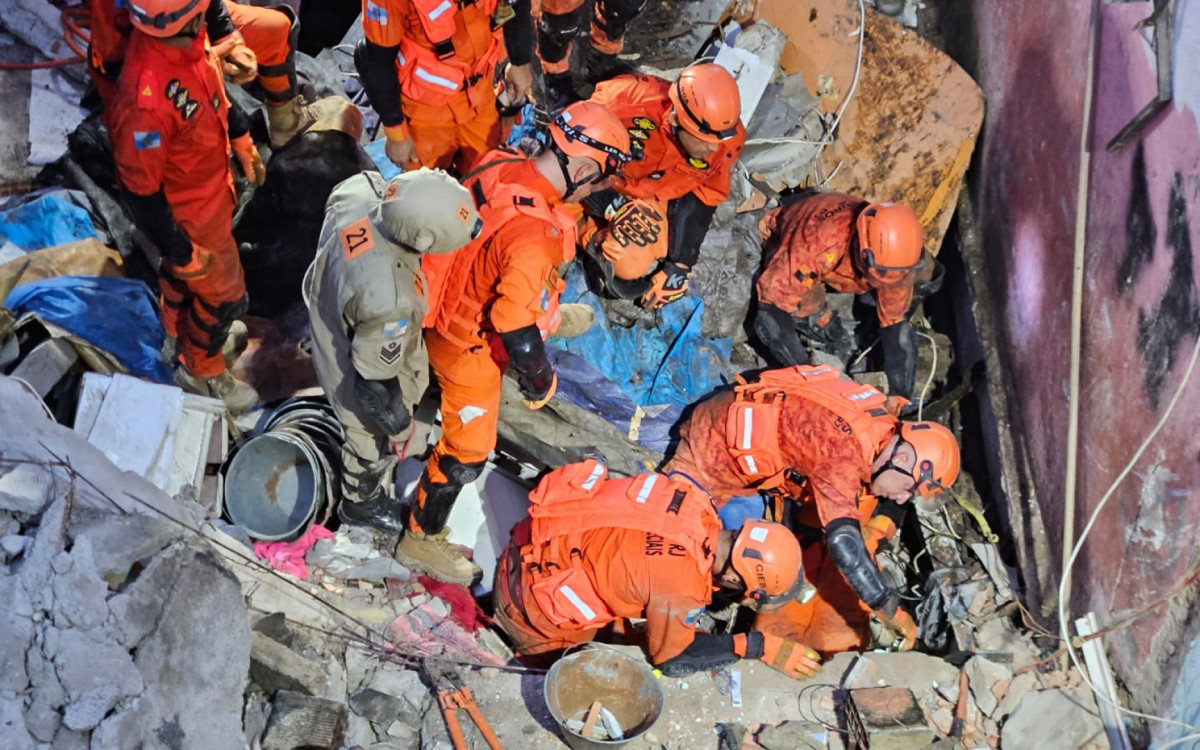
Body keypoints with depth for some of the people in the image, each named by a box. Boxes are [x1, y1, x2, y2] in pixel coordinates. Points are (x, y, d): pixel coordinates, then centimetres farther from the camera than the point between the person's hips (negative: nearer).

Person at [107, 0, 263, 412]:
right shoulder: (146, 96, -44)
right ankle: (201, 371, 44)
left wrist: (242, 139, 17)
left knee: (179, 271, 33)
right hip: (191, 212, -7)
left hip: (213, 180, 7)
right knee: (223, 295, 16)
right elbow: (140, 190, -30)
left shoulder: (186, 38, -20)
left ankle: (178, 332, 62)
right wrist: (181, 252, -18)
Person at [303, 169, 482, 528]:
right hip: (359, 376, -7)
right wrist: (399, 423, -12)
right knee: (373, 444, 25)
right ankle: (362, 505, 58)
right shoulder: (390, 301, -47)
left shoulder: (357, 188, -30)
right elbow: (376, 379, -31)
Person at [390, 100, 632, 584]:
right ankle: (421, 539, 33)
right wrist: (541, 383, -14)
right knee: (467, 451, 13)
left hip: (452, 305, 8)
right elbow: (518, 336, -35)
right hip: (472, 348, -8)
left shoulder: (499, 165, -14)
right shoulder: (533, 237, -39)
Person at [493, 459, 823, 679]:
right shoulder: (680, 587, -34)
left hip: (551, 544, 6)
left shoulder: (693, 500, -16)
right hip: (534, 593, -6)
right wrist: (760, 647, -16)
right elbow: (673, 657, -15)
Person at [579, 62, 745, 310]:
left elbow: (704, 202, -9)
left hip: (661, 195, 4)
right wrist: (614, 206, -35)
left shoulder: (728, 140, -24)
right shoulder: (630, 102, -38)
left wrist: (680, 266, -11)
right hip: (606, 188, -3)